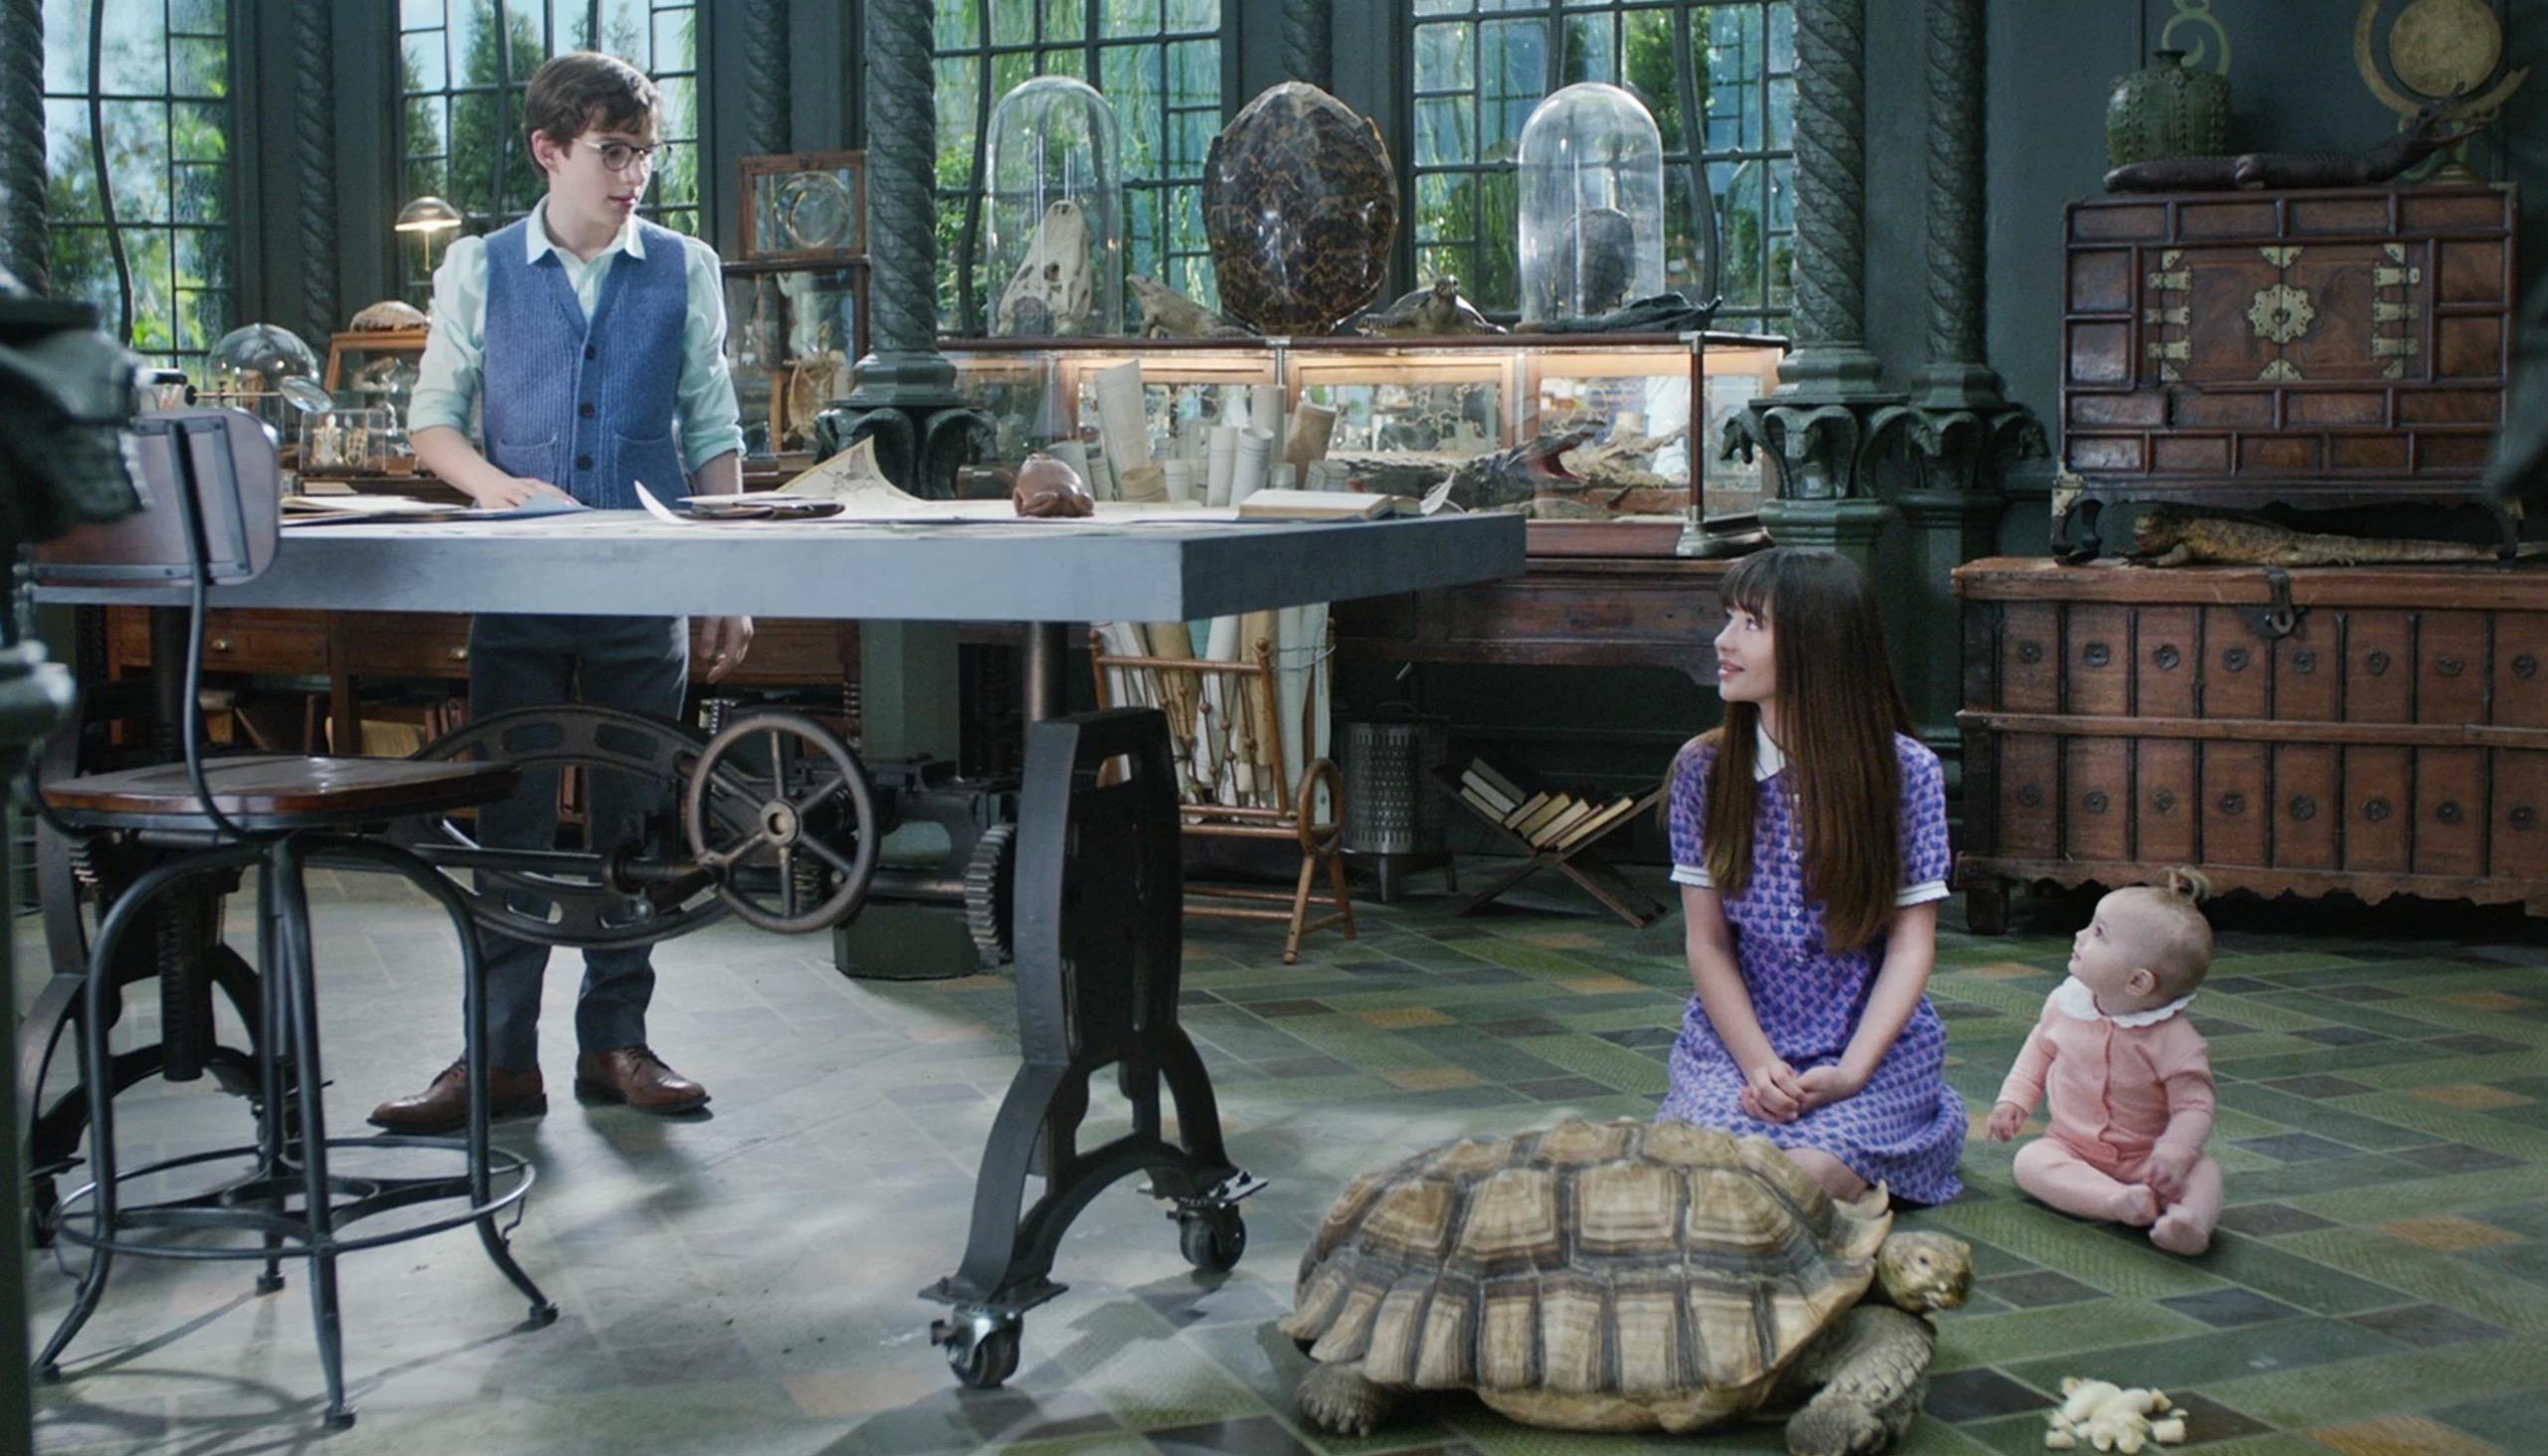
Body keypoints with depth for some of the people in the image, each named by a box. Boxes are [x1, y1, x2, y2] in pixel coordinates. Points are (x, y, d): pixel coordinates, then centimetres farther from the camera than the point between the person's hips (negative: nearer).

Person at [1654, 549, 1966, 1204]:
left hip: (1874, 1044, -1)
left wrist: (1850, 1071, -18)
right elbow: (1707, 941, 0)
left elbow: (1912, 941, -5)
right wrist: (1758, 1065, -15)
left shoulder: (1905, 770, -5)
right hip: (1737, 1036, 2)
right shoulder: (1704, 769, 0)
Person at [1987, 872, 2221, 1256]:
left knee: (2202, 1170, -28)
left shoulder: (2174, 1039, -19)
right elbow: (2040, 1047, 14)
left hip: (2144, 1158, -3)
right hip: (2072, 1147, 3)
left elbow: (2194, 1106, -17)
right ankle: (2119, 1202, -43)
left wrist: (2173, 1152, -34)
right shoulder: (2065, 1004, -4)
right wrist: (2013, 1100, 5)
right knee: (2031, 1162, -26)